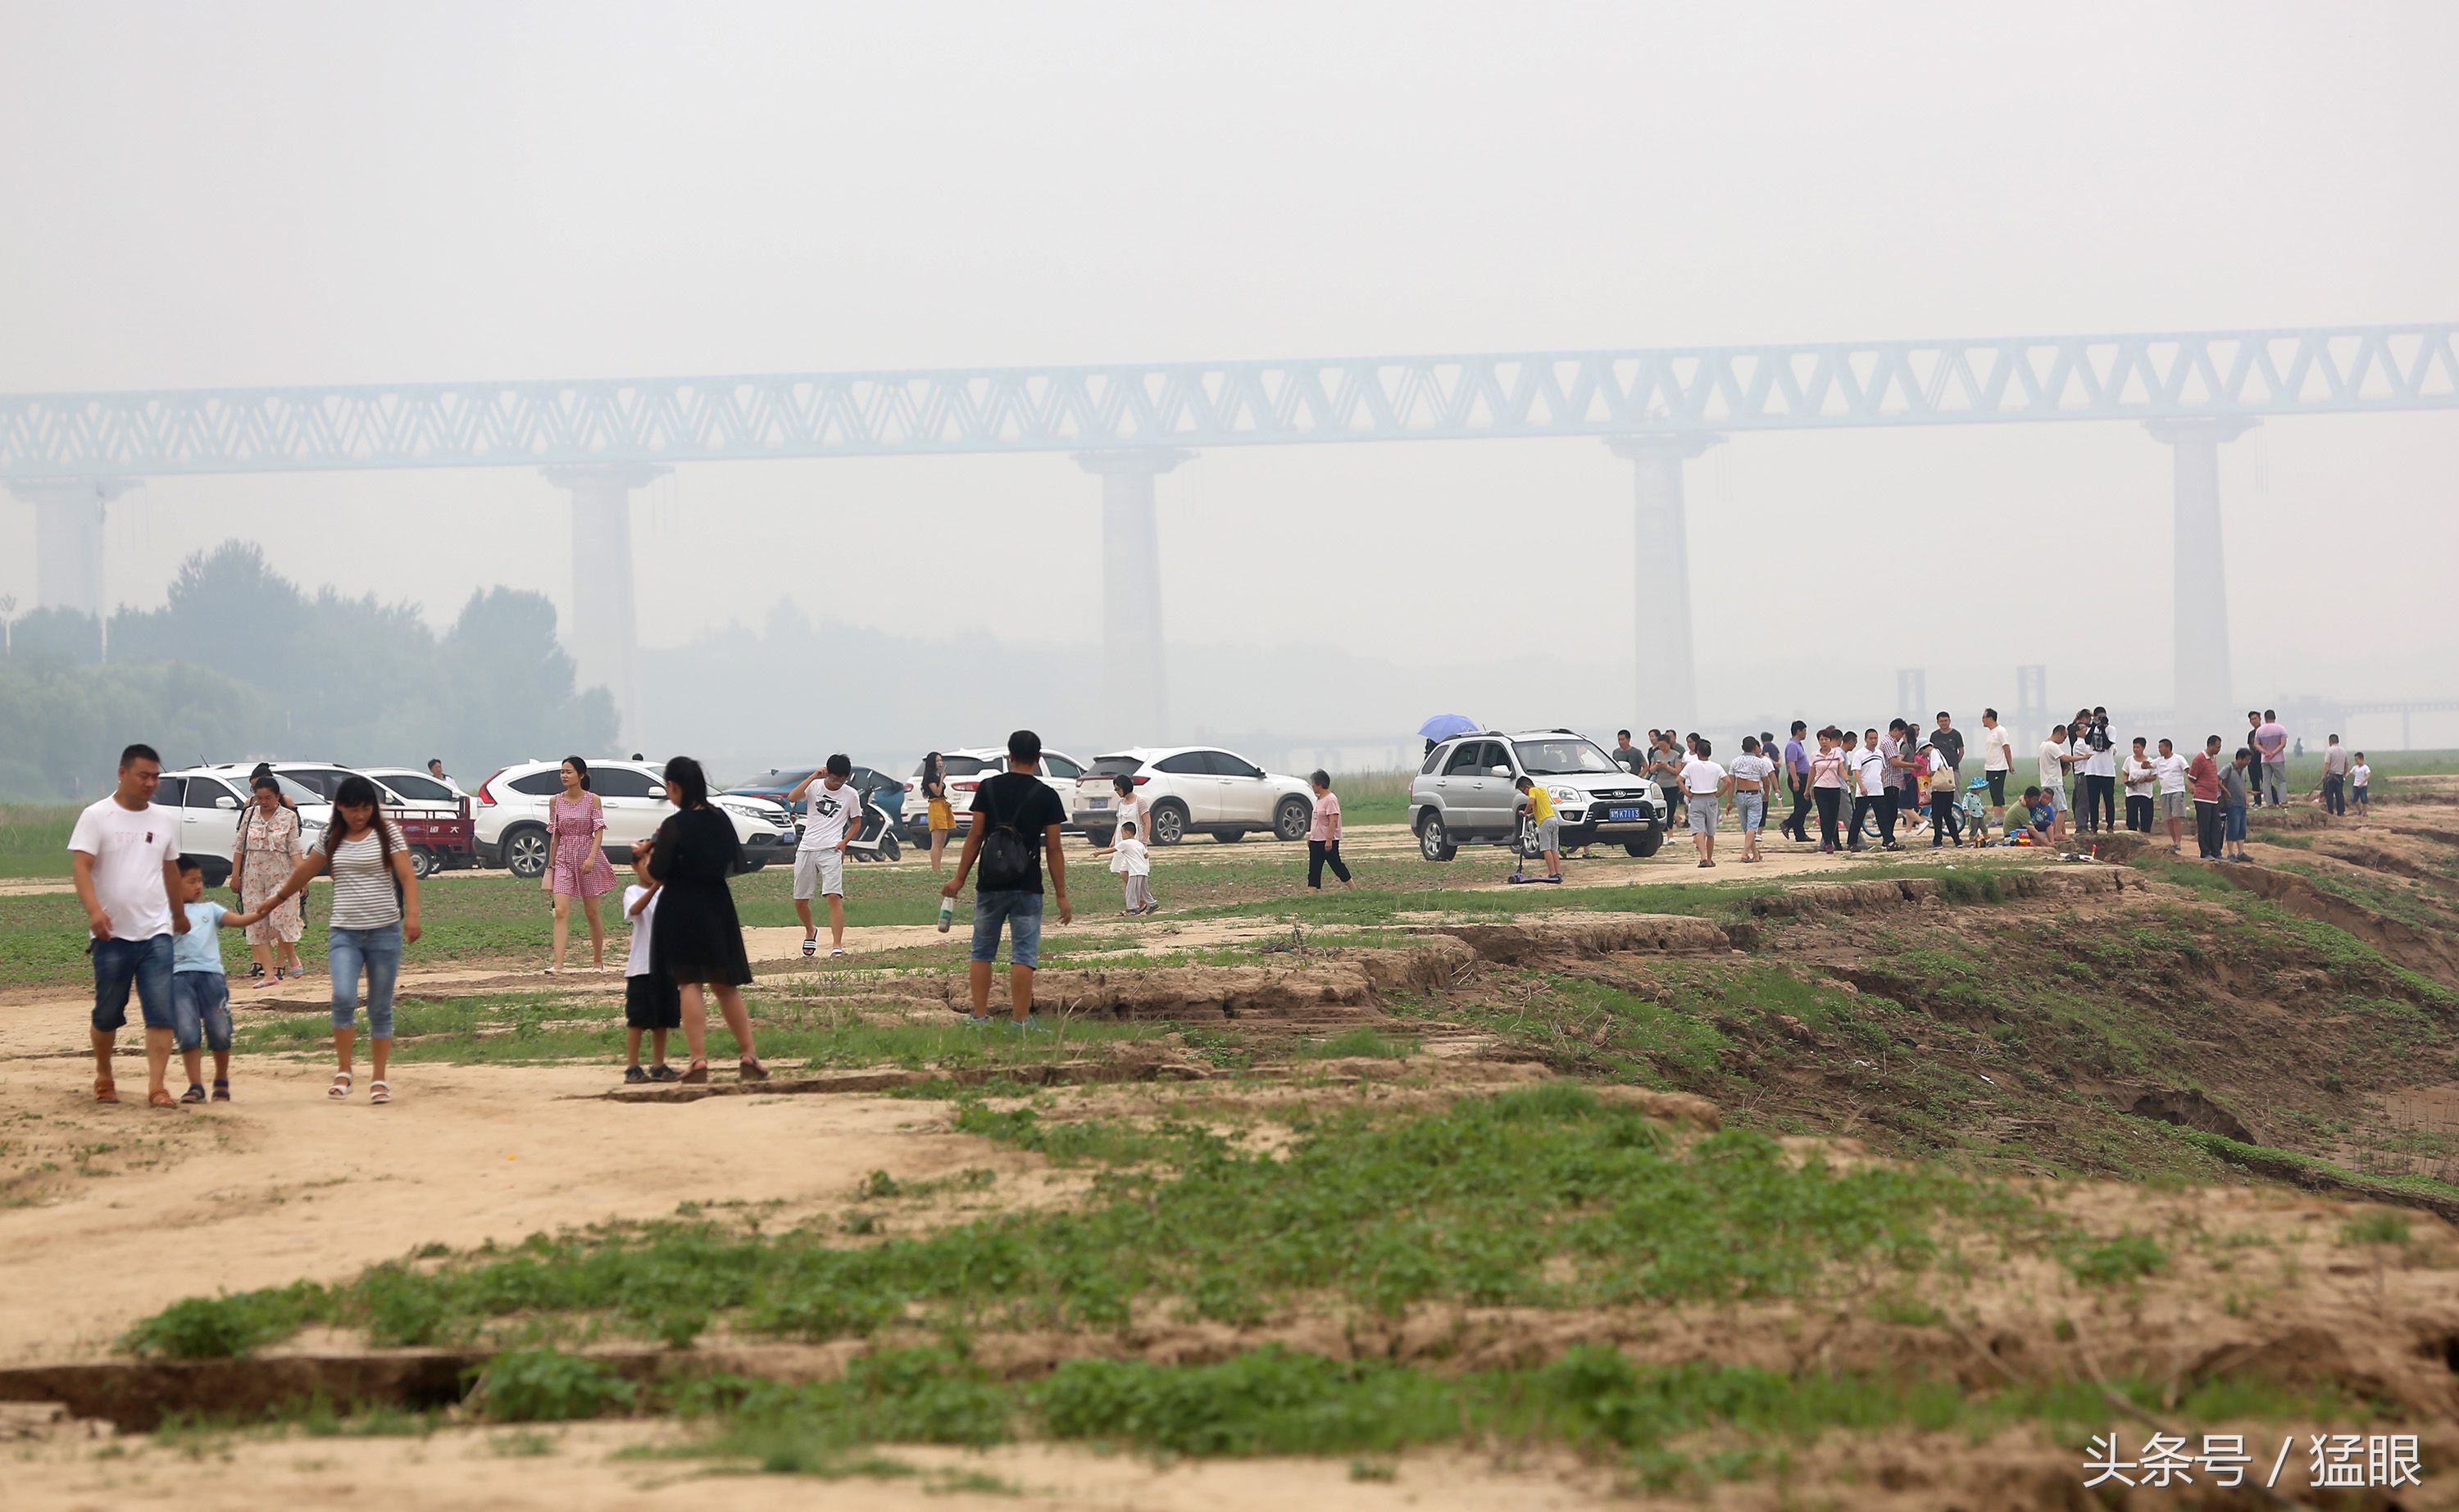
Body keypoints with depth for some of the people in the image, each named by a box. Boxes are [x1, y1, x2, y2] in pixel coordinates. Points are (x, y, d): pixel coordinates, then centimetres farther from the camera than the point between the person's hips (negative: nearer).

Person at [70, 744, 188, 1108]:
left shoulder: (166, 820, 11)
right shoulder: (97, 816, -4)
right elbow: (80, 866, -13)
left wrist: (179, 914, 29)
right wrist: (94, 910, -28)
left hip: (156, 933, 3)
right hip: (112, 934, -3)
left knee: (161, 1014, -10)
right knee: (108, 1014, 8)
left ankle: (157, 1087, -13)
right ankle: (103, 1077, 29)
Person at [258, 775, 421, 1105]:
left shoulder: (387, 833, -1)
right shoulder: (332, 838, 8)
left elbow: (407, 876, -10)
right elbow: (305, 871, 23)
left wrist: (412, 914, -25)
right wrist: (277, 899, 32)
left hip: (385, 932, -2)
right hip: (345, 932, 2)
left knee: (380, 1009, 4)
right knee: (344, 998, -19)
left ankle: (379, 1080, 14)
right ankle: (343, 1072, -6)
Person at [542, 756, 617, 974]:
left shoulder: (593, 800, -4)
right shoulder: (555, 801, 5)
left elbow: (599, 831, -8)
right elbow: (554, 835, 10)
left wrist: (592, 857, -22)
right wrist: (550, 866, 9)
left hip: (588, 858, -2)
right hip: (564, 858, 2)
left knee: (592, 913, 8)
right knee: (561, 912, -12)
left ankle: (598, 961, 24)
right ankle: (558, 964, -20)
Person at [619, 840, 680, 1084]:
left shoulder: (667, 892, 11)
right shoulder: (633, 892, -6)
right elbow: (635, 909, -28)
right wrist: (655, 886, -41)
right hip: (641, 966, -5)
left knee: (662, 1018, 8)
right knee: (638, 1018, -4)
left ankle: (658, 1066, 15)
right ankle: (632, 1067, -1)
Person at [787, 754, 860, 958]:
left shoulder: (851, 795, 3)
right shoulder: (815, 786, 3)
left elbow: (856, 823, 13)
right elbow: (792, 798, -14)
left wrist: (844, 842, -4)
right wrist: (813, 777, -16)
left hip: (831, 850, -2)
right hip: (806, 849, 2)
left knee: (834, 896, -18)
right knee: (800, 899, 8)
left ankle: (837, 946, -21)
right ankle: (810, 931, 38)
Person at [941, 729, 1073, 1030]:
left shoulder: (988, 788, 1)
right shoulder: (1046, 796, -3)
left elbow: (975, 837, 0)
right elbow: (1053, 849, -3)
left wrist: (960, 879, 8)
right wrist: (1062, 896, 1)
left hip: (990, 886, 2)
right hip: (1027, 888, -2)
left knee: (982, 952, 12)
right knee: (1023, 955, 0)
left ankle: (979, 1017, 12)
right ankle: (1021, 1021, -5)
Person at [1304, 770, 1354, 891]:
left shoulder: (1330, 800, -16)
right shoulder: (1319, 799, 13)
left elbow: (1333, 821, -21)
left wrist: (1329, 840, -26)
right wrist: (1310, 836, 21)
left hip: (1328, 841, -9)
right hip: (1316, 840, 9)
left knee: (1337, 865, -1)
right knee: (1314, 869, 3)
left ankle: (1353, 888, 11)